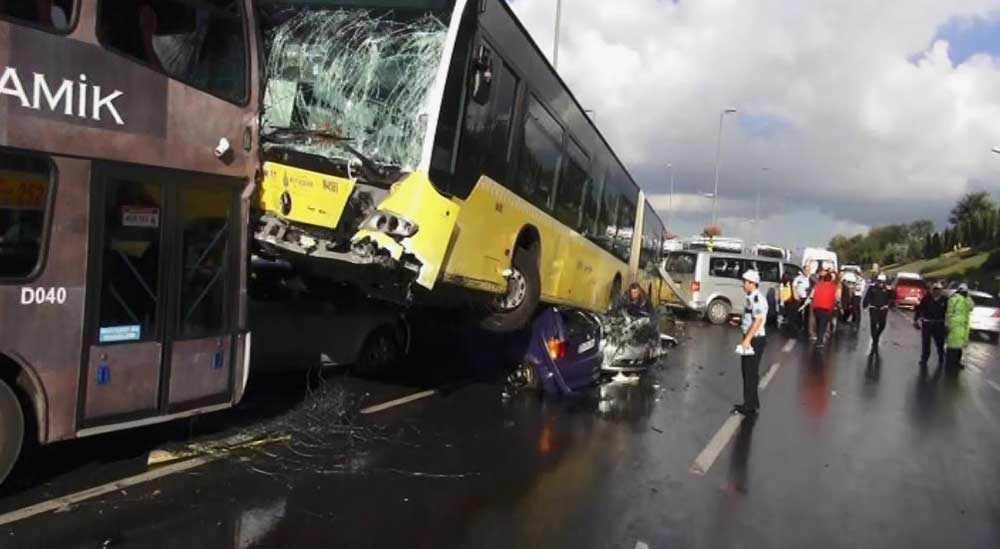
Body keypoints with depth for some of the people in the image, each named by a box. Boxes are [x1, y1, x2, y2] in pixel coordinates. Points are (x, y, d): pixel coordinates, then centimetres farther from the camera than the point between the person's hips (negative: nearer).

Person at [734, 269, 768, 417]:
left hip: (755, 340, -10)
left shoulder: (757, 299, -20)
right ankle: (752, 402, 30)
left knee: (751, 373, -3)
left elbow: (758, 320, -28)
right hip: (751, 338, 10)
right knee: (747, 370, 18)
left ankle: (750, 407, 5)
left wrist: (747, 339, -29)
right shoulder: (751, 298, 12)